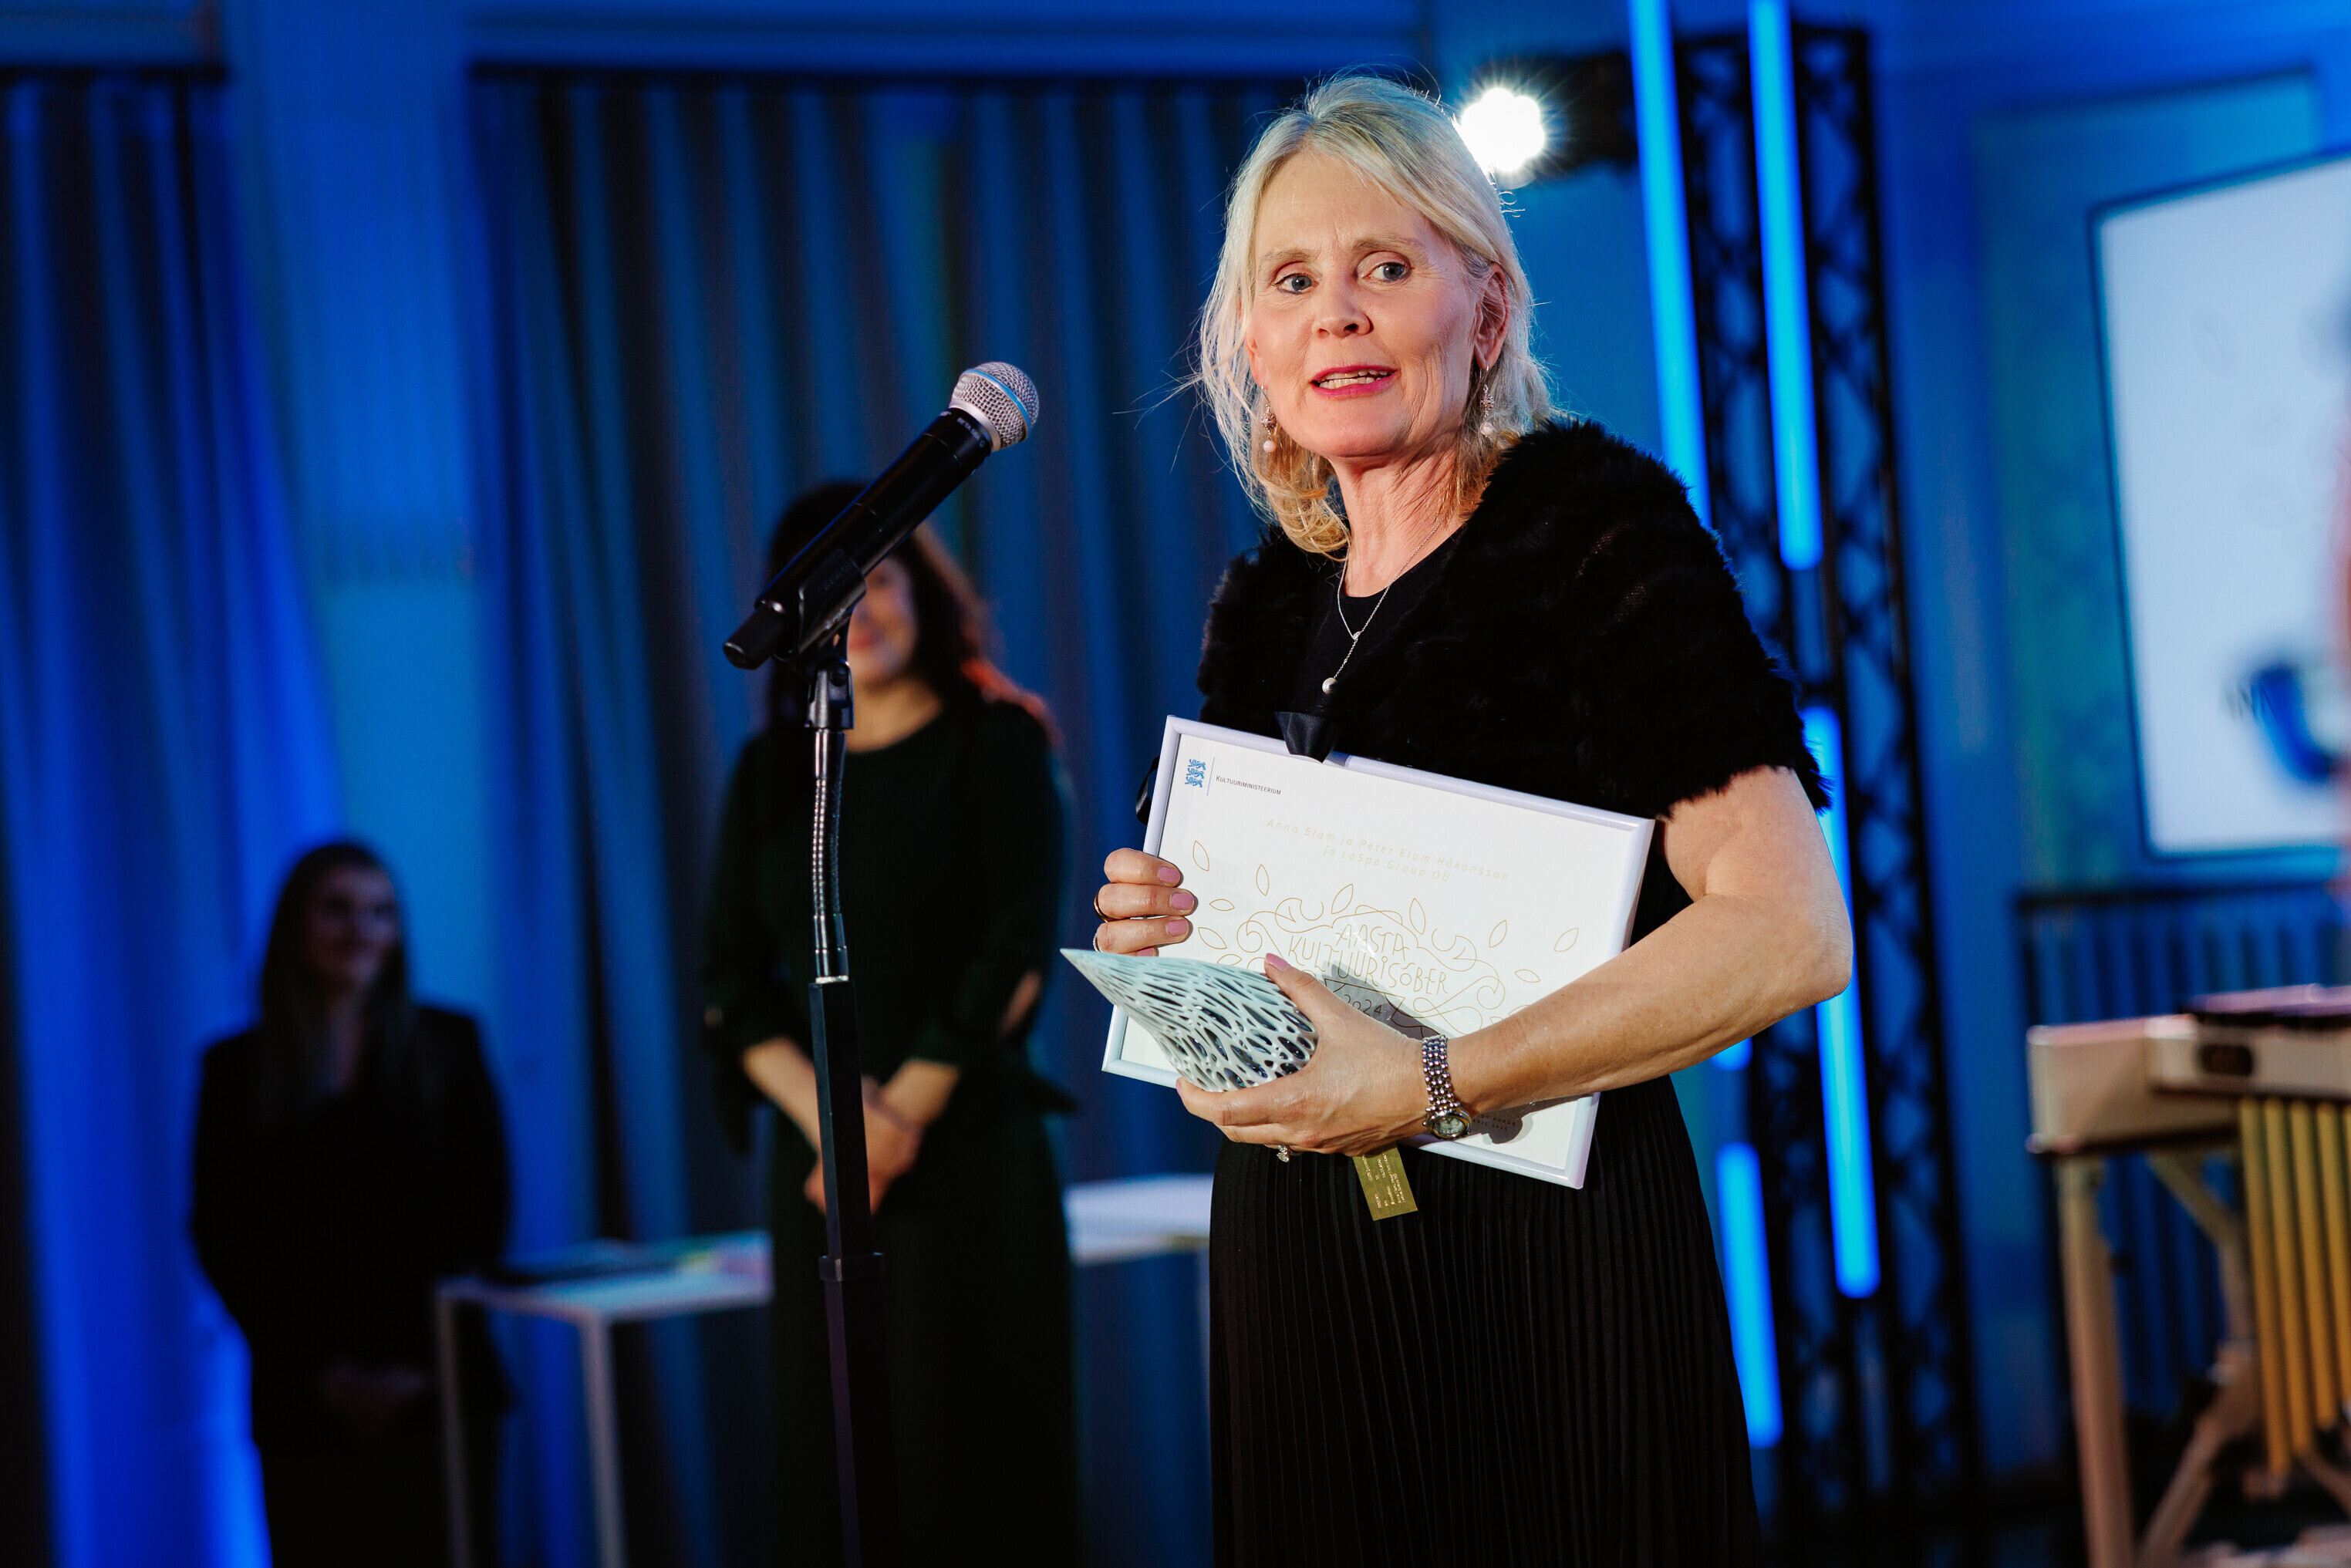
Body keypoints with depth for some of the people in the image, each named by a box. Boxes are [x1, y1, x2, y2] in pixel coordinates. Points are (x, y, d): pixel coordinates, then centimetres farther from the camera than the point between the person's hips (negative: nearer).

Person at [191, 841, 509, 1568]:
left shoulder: (447, 1045, 8)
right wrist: (320, 1372, -6)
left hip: (437, 1389, 0)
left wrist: (423, 1363, -6)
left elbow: (483, 1210, 4)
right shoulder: (238, 1070, 6)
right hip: (305, 1401, 0)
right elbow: (223, 1242, 4)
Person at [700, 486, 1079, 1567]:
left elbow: (1017, 953, -7)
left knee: (970, 1447, -4)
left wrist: (906, 1112, -13)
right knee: (832, 1456, 3)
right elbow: (733, 982, 6)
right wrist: (828, 1113, -10)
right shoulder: (771, 772, 13)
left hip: (968, 1151, -4)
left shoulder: (995, 744, 1)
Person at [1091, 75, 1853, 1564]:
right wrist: (1171, 932, 2)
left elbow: (1790, 935, -19)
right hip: (1295, 1258, 6)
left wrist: (1435, 1086, -22)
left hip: (1546, 1254, -6)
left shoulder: (1592, 523, -9)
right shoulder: (1268, 604, 11)